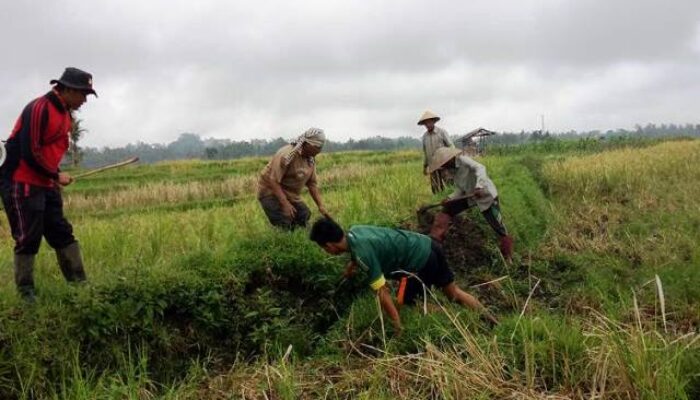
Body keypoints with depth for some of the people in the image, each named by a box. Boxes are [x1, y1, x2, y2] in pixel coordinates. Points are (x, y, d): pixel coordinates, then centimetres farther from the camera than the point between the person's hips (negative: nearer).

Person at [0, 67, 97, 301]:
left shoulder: (65, 114, 12)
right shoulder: (39, 108, -17)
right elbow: (29, 153, -21)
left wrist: (53, 178, 6)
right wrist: (56, 175, -12)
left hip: (46, 185, 9)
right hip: (22, 185, -9)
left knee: (63, 234, 7)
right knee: (28, 240, -4)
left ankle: (80, 285, 11)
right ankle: (26, 294, 6)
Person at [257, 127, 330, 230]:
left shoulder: (311, 159, 1)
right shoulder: (287, 155, -26)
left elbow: (312, 184, 7)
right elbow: (273, 181, -29)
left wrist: (321, 206, -2)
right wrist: (285, 204, -34)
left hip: (291, 195, 9)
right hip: (271, 192, -9)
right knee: (285, 227, -20)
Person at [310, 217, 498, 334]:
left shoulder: (362, 253, -23)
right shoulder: (354, 231, 2)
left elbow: (382, 292, -23)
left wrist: (400, 331, -19)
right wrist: (352, 264, 44)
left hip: (421, 260, -9)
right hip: (427, 246, 9)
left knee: (404, 302, 8)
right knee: (453, 292, 19)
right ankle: (492, 322, 24)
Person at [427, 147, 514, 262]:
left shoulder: (463, 159, -20)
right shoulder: (452, 170, 4)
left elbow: (480, 168, -36)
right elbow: (460, 190, 7)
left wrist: (479, 186, -51)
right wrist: (450, 198, -10)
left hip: (486, 195, -8)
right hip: (470, 195, 9)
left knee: (497, 226, -3)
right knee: (448, 209, 5)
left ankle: (507, 256, 14)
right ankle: (434, 241, 8)